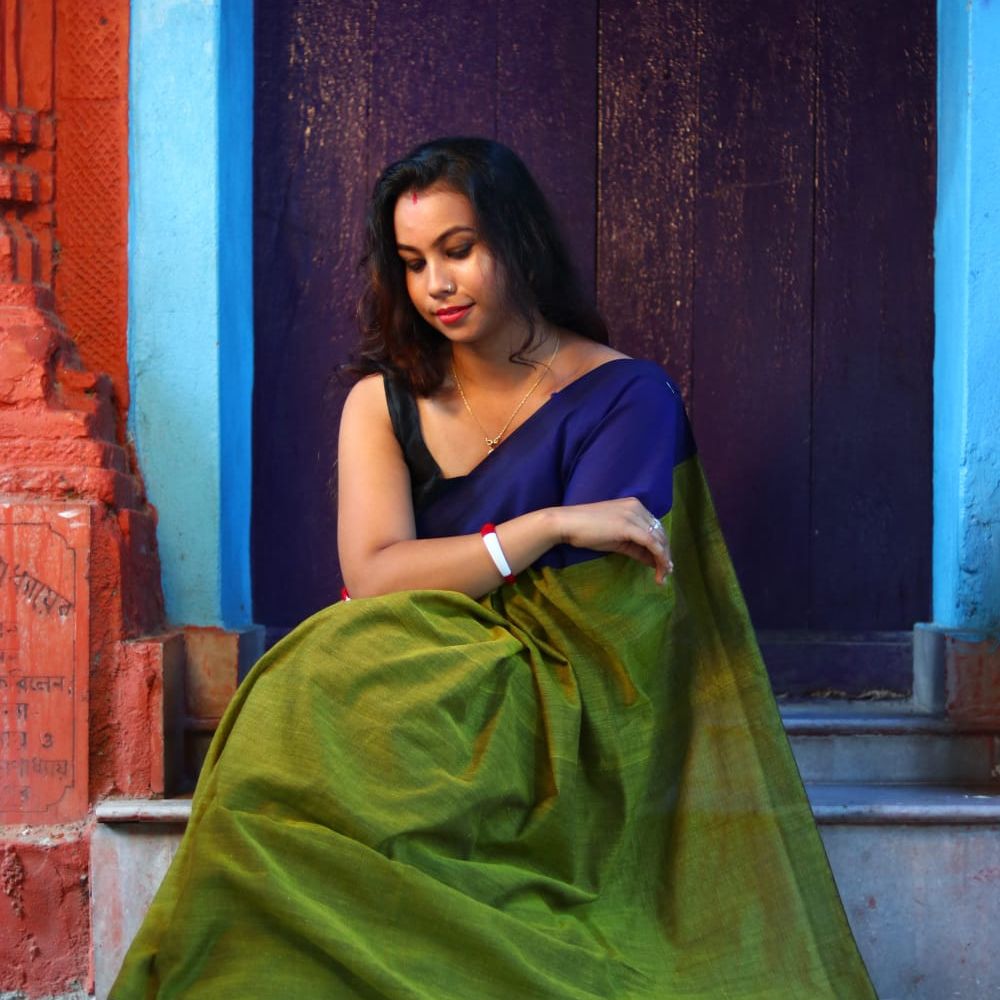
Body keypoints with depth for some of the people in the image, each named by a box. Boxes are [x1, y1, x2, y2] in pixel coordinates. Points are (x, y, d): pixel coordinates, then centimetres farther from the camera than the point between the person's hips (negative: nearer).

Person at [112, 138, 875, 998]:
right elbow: (371, 577, -7)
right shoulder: (382, 404, 10)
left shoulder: (627, 395, 1)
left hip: (552, 721, -4)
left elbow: (585, 604, -6)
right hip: (411, 704, 4)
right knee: (286, 735, -30)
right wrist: (550, 525, -15)